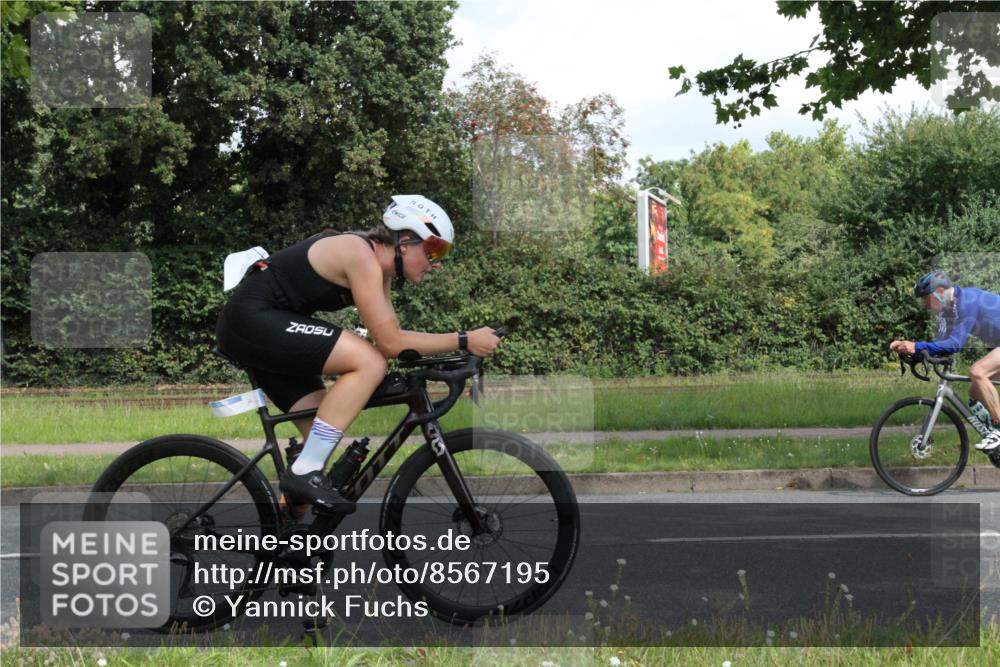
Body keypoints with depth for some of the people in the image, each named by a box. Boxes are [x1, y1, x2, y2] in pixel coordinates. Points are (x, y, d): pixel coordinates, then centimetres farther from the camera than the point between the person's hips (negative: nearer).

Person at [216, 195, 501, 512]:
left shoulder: (378, 264, 10)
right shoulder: (361, 257, -19)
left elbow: (390, 336, 11)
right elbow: (390, 344, -21)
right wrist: (464, 340, -19)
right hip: (251, 317, -10)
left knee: (322, 434, 8)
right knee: (369, 363, -22)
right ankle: (304, 473, -20)